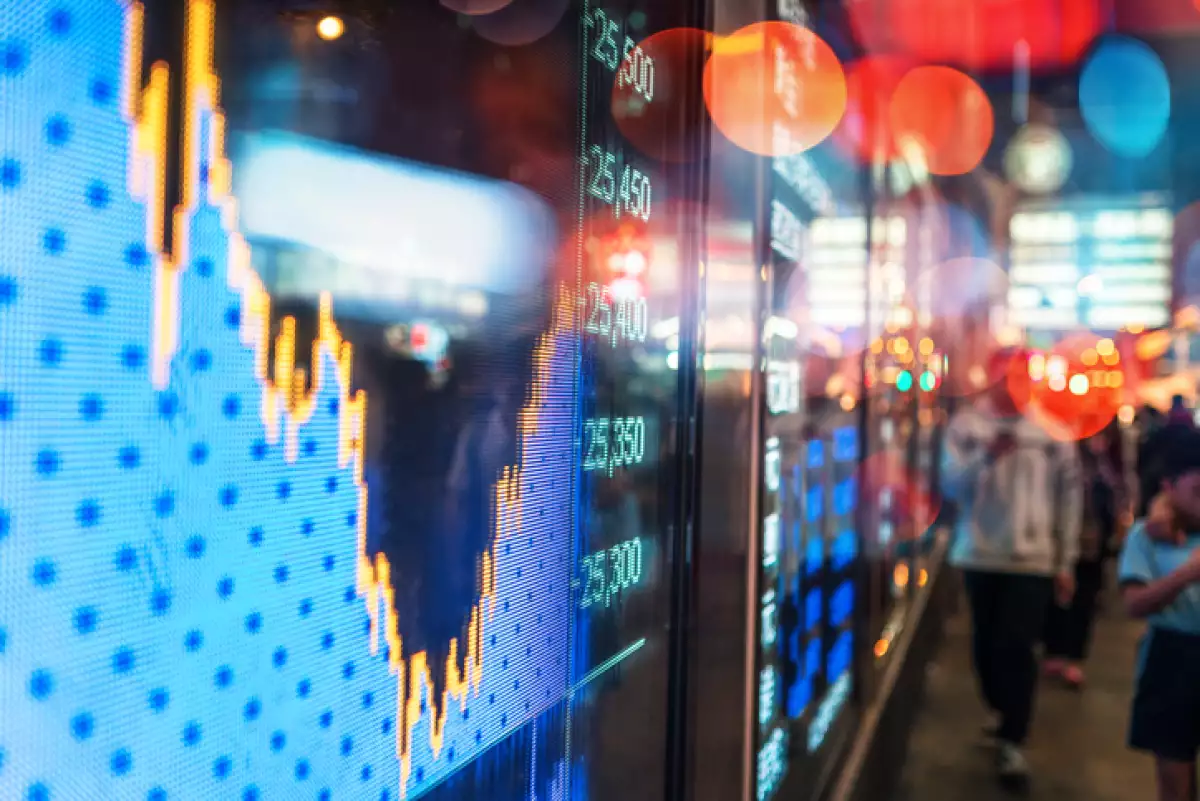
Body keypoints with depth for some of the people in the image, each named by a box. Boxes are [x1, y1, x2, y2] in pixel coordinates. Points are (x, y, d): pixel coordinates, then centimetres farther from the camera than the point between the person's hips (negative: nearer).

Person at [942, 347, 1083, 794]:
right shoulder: (966, 425, -1)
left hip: (1033, 558, -2)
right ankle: (1000, 714, 37)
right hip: (980, 555, 2)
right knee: (986, 643, 14)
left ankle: (1011, 745, 0)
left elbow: (1070, 496, 3)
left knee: (1017, 648, -7)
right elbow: (952, 487, -6)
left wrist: (1066, 562, 3)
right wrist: (985, 458, -25)